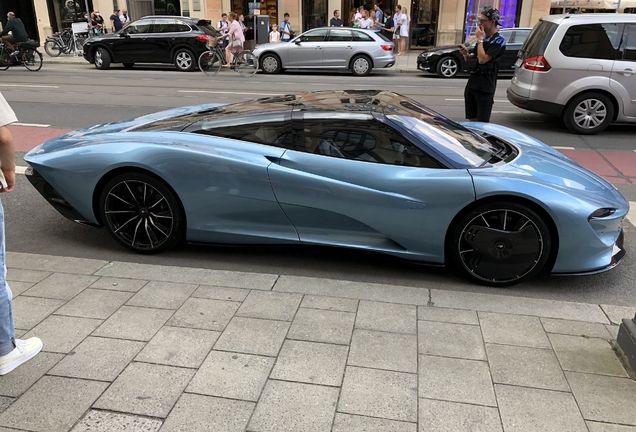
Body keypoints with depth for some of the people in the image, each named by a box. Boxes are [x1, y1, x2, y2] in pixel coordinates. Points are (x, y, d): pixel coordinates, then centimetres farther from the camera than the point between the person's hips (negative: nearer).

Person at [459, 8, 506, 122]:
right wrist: (466, 54, -2)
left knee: (482, 123, -6)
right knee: (472, 120, 11)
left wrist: (480, 39, -10)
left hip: (485, 88, -8)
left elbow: (482, 59, -20)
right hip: (471, 84, 8)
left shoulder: (498, 40, -9)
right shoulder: (483, 38, 15)